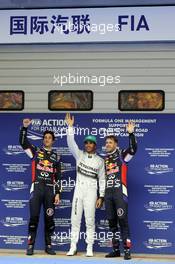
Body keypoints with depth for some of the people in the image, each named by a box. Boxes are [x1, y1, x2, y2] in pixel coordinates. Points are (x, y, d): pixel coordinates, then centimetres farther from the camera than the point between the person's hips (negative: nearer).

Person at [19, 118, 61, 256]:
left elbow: (58, 177, 12)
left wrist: (58, 193, 4)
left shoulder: (56, 157, 15)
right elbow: (23, 142, -1)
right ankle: (31, 245, -3)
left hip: (50, 189, 2)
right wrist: (25, 128, -13)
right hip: (36, 187, -2)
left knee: (49, 217, 1)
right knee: (34, 216, -7)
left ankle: (48, 245, 10)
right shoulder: (36, 151, 12)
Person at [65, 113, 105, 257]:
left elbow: (102, 179, 4)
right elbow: (71, 143, -9)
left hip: (91, 191, -2)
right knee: (75, 219, 2)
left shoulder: (100, 160, 3)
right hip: (79, 189, 2)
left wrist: (101, 197, -1)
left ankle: (90, 248, 4)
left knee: (90, 220, -2)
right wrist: (70, 126, -21)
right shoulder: (79, 155, 5)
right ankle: (73, 247, 7)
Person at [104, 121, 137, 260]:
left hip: (120, 191, -6)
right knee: (112, 221, 7)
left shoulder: (122, 155, 2)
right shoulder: (104, 159, 19)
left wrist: (131, 133, -26)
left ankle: (127, 250, -12)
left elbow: (133, 149, -18)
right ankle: (116, 249, 14)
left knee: (123, 220, -12)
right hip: (108, 192, 6)